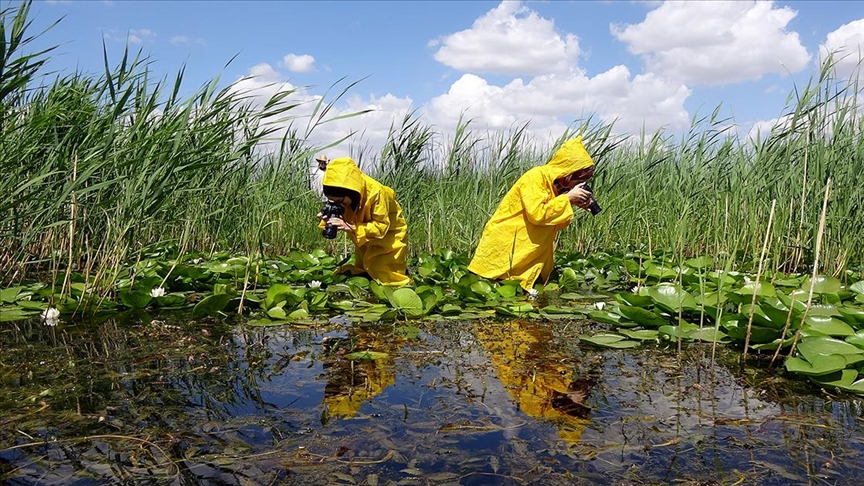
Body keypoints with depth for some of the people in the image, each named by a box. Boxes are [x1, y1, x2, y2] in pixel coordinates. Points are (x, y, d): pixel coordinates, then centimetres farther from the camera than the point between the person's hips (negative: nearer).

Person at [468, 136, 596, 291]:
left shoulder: (553, 182, 10)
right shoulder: (536, 177, -15)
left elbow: (552, 225, 10)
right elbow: (537, 214, -26)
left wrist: (572, 204, -3)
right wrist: (568, 198, -17)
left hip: (526, 251, 8)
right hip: (503, 247, -8)